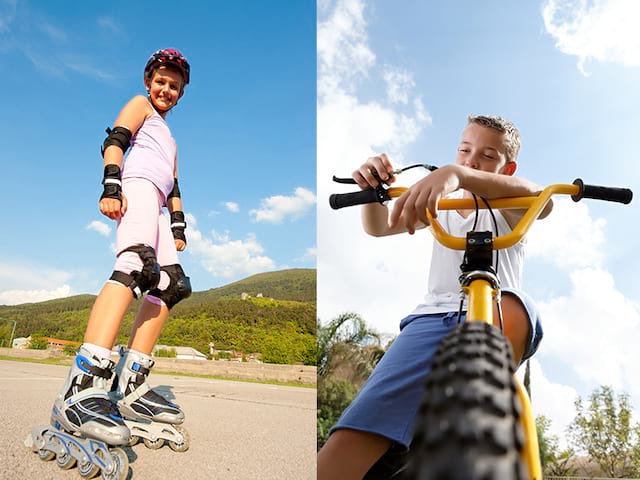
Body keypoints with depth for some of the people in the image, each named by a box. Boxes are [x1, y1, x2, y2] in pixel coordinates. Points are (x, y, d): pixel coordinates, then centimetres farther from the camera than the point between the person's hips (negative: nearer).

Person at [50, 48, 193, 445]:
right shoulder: (140, 105, 16)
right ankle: (81, 388, -47)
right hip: (137, 188, -9)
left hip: (155, 204, 9)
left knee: (170, 285, -7)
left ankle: (130, 387, -12)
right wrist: (111, 186, -17)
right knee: (135, 266, -33)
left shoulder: (169, 136, 38)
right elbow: (114, 142, -1)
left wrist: (178, 225, 20)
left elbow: (173, 186, 33)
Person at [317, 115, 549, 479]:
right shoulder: (440, 201, 22)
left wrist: (455, 174, -35)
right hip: (434, 318, 2)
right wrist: (374, 188, -15)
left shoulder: (507, 209, 9)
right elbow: (380, 227, 9)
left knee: (511, 306, -39)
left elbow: (540, 199, -17)